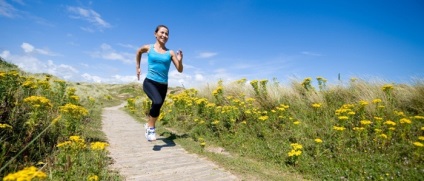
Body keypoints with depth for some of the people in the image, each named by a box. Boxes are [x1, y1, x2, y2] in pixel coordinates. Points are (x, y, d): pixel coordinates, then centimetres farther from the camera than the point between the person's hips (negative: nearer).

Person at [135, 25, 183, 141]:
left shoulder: (170, 53, 1)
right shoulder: (148, 48, 2)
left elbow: (180, 70, 1)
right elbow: (138, 52, 25)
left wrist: (180, 61, -18)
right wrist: (137, 67, 24)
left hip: (163, 86, 3)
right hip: (149, 82, -2)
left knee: (156, 108, 15)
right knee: (157, 102, -31)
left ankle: (149, 124, 49)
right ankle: (151, 127, -6)